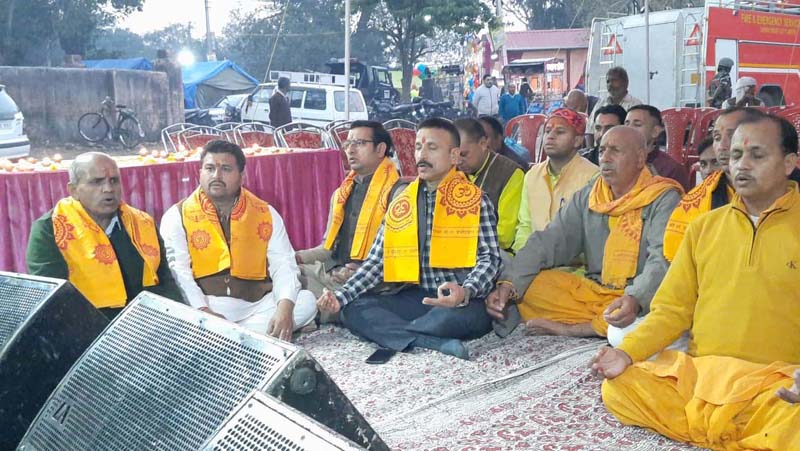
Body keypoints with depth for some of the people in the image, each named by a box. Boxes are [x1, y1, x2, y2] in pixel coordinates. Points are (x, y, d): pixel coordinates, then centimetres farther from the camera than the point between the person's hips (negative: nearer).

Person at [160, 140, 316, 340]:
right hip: (202, 307, -3)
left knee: (306, 301, -20)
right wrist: (203, 312, -25)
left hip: (255, 307, 3)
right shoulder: (177, 216, 2)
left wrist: (285, 308, -19)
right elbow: (178, 271, -9)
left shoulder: (266, 214, 8)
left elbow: (283, 265, 1)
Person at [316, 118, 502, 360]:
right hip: (418, 298, 4)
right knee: (354, 310, -16)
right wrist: (340, 295, -6)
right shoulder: (401, 202, 10)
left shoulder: (476, 200, -2)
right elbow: (376, 260, 8)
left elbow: (490, 258, -8)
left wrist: (465, 292, -30)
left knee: (461, 315, -38)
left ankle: (391, 335, -13)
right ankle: (438, 343, -28)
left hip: (464, 302, -4)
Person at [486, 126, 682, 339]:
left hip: (641, 297, -3)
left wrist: (636, 300, -41)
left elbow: (663, 260, -20)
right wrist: (509, 284, -14)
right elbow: (548, 242, 1)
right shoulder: (586, 197, 10)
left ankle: (572, 328, -17)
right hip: (592, 289, 4)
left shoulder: (663, 199, -6)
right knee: (529, 284, -14)